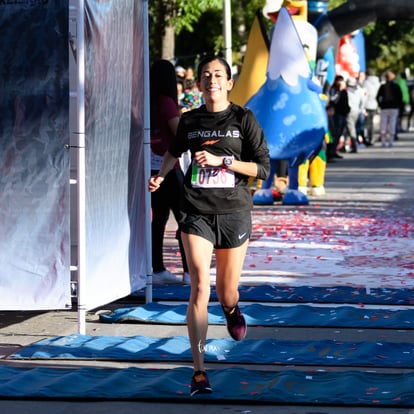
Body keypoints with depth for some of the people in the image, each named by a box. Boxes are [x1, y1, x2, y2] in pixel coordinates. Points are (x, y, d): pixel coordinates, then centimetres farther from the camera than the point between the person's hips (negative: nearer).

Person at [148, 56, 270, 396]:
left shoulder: (244, 119, -2)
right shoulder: (189, 121, 5)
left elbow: (263, 168, -6)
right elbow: (175, 151, 27)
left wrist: (220, 160, -15)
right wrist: (161, 176, 9)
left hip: (234, 213, 0)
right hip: (197, 214, 0)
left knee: (226, 293, 11)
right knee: (200, 286, -16)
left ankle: (232, 310, 53)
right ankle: (199, 373, -16)